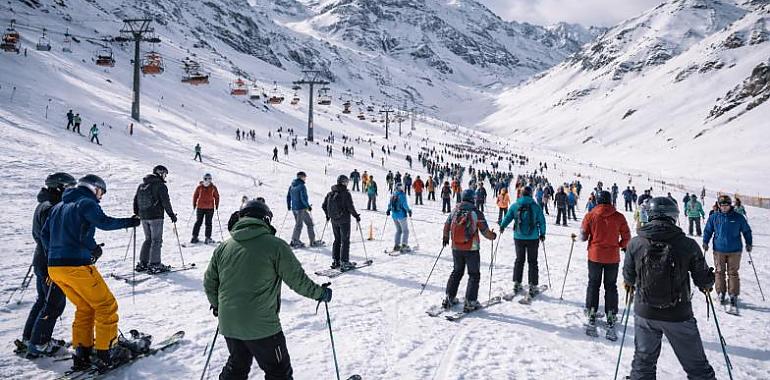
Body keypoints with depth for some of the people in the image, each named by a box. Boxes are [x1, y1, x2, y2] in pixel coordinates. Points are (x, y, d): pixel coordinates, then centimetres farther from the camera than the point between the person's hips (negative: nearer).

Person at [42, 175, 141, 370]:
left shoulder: (58, 206, 20)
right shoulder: (86, 202, -6)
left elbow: (44, 235, 21)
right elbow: (103, 222, -22)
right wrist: (129, 222, -13)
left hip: (54, 267, 9)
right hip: (77, 266, -9)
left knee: (85, 307, 20)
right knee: (106, 306, 2)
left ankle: (81, 355, 18)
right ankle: (105, 354, 3)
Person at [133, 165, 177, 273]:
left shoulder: (141, 185, 12)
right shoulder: (160, 185, -10)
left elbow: (136, 200, 16)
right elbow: (166, 202, -12)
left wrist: (136, 214, 25)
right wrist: (172, 215, -3)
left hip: (143, 217, 7)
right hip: (156, 217, -7)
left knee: (148, 239, 17)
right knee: (156, 240, -2)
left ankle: (142, 263, 17)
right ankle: (154, 265, -4)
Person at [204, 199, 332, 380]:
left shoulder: (223, 247, 4)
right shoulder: (275, 246, -12)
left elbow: (209, 282, 12)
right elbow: (298, 280, -9)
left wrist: (216, 304, 30)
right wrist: (320, 293, 7)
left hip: (228, 323, 6)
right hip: (261, 325, -6)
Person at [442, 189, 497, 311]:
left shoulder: (455, 210, 0)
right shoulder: (476, 213, -13)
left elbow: (447, 225, 10)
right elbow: (485, 231, -8)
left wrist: (445, 237, 28)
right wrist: (493, 236, 13)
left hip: (456, 248, 4)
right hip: (471, 249, -4)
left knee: (457, 272, 20)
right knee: (474, 274, 8)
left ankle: (449, 298, 18)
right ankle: (470, 302, 4)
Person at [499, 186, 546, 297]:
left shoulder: (515, 206, -4)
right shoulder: (536, 206, -7)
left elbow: (507, 217, 2)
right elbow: (542, 221, -3)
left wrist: (502, 227, 21)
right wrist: (542, 234, 10)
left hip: (519, 238, 2)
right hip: (533, 238, -2)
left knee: (519, 260, 16)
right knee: (532, 262, 7)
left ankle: (517, 284, 17)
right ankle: (532, 286, 7)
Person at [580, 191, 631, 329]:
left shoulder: (590, 216, -9)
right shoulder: (619, 217, -8)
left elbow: (583, 236, -6)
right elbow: (627, 237, -3)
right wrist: (620, 246, 16)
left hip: (595, 256, 0)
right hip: (613, 257, 0)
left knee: (593, 284, 14)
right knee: (611, 286, 12)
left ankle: (591, 313, 16)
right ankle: (611, 316, 14)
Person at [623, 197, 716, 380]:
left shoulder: (635, 243, -10)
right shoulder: (688, 245, -15)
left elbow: (628, 278, 2)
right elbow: (704, 282, -4)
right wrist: (707, 285, 19)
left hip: (645, 314, 2)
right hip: (678, 316, -2)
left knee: (643, 362, 17)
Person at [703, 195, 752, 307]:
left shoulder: (738, 217, 0)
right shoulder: (714, 217, 1)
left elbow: (747, 231, 11)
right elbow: (708, 230, 12)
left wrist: (749, 243, 7)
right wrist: (705, 242, 4)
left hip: (734, 250, -1)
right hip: (719, 249, 1)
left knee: (733, 273, 2)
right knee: (720, 272, 6)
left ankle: (733, 295, 7)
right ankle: (721, 293, 17)